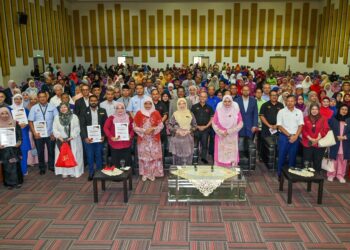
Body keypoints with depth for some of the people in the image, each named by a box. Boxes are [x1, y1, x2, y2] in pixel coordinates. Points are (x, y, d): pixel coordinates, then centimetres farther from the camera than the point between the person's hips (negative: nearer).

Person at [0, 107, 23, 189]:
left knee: (15, 165, 4)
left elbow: (19, 134, 3)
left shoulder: (15, 123, 1)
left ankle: (17, 182, 16)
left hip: (14, 148, 0)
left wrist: (19, 142, -12)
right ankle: (9, 183, 15)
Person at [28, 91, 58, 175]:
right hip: (38, 135, 1)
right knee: (40, 152, 10)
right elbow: (30, 121, -1)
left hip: (50, 134, 0)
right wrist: (34, 133, -9)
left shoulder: (52, 107, -2)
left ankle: (51, 166, 27)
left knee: (51, 151, 9)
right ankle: (42, 168, 24)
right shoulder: (34, 108, 0)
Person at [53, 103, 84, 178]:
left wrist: (72, 137, -18)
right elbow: (55, 129, 1)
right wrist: (59, 136, -14)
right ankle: (64, 172, 11)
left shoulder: (74, 117, 0)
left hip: (73, 140, -2)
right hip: (61, 141, 2)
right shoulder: (57, 118, 8)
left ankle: (74, 171, 9)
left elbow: (77, 128, -6)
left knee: (73, 156, 1)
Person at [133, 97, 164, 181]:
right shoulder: (139, 113, -1)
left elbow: (161, 125, 0)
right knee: (144, 156, 4)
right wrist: (144, 131, -13)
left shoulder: (156, 113, 1)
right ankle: (145, 174, 17)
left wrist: (152, 129, -15)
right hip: (143, 139, 0)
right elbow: (135, 127, -1)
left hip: (154, 139, 0)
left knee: (153, 156, 2)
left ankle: (152, 173, 15)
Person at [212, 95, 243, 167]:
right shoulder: (218, 110, -2)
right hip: (221, 137, 0)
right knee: (220, 156, 0)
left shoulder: (236, 110, -3)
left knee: (232, 155, 0)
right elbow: (214, 124, 0)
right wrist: (221, 132, -11)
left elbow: (240, 124, -3)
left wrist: (229, 131, -9)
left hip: (232, 138, 0)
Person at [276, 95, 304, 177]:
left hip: (295, 137, 2)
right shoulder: (281, 112, -2)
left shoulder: (299, 112, 6)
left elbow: (300, 126, 4)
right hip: (284, 136, -2)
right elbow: (279, 126, -6)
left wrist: (295, 136, -10)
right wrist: (289, 135, -11)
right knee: (282, 155, 1)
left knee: (293, 156, 8)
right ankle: (280, 174, 11)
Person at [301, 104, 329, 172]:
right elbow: (303, 130, 2)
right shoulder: (306, 119, 8)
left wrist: (317, 139, -13)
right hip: (307, 143, 0)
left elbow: (325, 130, -3)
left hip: (319, 144, 0)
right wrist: (310, 138, -11)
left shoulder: (323, 119, 6)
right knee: (307, 162, 2)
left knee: (317, 163, 7)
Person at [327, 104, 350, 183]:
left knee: (343, 160, 7)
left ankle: (340, 175, 20)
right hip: (334, 143, -2)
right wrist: (336, 137, -11)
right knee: (333, 160, 4)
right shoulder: (333, 119, 1)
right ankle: (331, 175, 16)